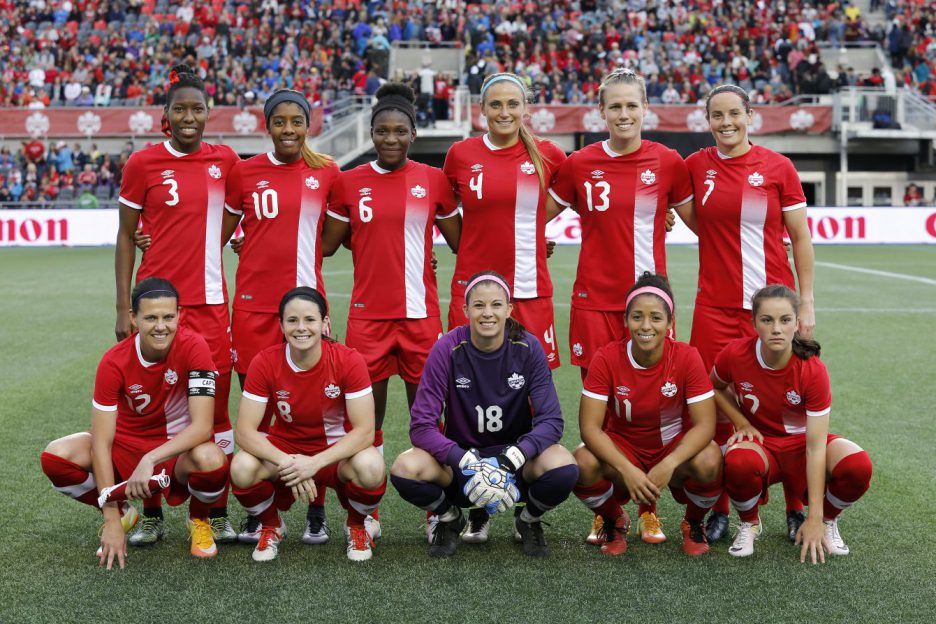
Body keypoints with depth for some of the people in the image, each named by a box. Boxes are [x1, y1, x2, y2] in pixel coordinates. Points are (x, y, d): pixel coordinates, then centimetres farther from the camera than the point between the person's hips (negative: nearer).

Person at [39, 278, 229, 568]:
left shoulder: (193, 348, -21)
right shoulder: (114, 362, -17)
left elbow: (202, 426, -26)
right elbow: (101, 442, -19)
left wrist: (150, 460, -38)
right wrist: (112, 520, -24)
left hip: (179, 450, -2)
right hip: (126, 444, 2)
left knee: (211, 459, -37)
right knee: (55, 456, -23)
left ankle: (199, 519, 1)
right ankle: (122, 515, 7)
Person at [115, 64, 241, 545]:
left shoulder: (225, 161, 6)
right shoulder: (143, 163, -1)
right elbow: (125, 237, 2)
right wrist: (124, 308, -3)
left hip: (211, 302, 2)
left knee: (216, 407, 4)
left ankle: (218, 516, 14)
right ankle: (150, 516, 15)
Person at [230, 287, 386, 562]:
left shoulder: (349, 361, -19)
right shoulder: (265, 362, -15)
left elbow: (364, 430, -22)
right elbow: (245, 430, -18)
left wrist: (315, 462, -35)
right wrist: (287, 462, -35)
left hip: (338, 453, -1)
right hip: (285, 449, 1)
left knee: (371, 468, -35)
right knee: (242, 468, -30)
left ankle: (356, 526, 2)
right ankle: (271, 527, 5)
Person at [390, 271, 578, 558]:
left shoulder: (528, 348, -11)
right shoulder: (447, 349, -14)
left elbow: (551, 419, -15)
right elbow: (421, 426, -17)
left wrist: (513, 458, -33)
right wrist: (467, 463, -33)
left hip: (515, 461, 0)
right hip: (460, 456, 0)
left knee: (563, 467, -32)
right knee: (405, 469, -31)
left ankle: (528, 521, 4)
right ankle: (450, 519, 5)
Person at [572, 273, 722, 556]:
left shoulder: (687, 357, -17)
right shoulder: (606, 358, -16)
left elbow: (704, 424, -19)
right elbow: (590, 426, -20)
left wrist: (669, 464, -35)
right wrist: (627, 470, -34)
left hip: (676, 448, 0)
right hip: (622, 448, 0)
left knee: (709, 461, -33)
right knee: (583, 463, -32)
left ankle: (694, 524, 2)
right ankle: (614, 521, 3)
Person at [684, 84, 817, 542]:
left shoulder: (778, 167, 0)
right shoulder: (695, 167, 4)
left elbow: (800, 238, 2)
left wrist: (806, 303, -1)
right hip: (715, 308, 2)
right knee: (715, 410, 2)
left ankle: (796, 510, 16)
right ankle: (719, 511, 16)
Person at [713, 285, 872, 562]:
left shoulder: (813, 370, -24)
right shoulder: (735, 354, -19)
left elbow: (816, 446, -24)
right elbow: (716, 387, 7)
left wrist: (815, 519, -25)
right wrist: (742, 424, -12)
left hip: (801, 443, 0)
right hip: (759, 443, 0)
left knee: (858, 465, -31)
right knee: (739, 463, -38)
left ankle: (828, 521, 3)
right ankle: (749, 524, -4)